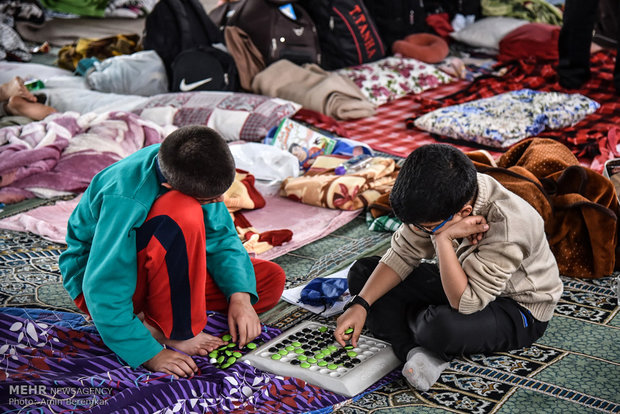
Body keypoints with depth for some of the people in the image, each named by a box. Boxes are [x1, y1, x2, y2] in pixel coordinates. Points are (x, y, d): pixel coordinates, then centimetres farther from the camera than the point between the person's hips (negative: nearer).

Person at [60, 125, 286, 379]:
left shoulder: (192, 172, -14)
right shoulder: (125, 201, -34)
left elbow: (221, 237, -4)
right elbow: (104, 294, -31)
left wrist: (240, 295, -18)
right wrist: (150, 354, -32)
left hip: (157, 268, 8)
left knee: (272, 281, -6)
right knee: (184, 215, -38)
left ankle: (155, 321, -7)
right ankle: (173, 333, -20)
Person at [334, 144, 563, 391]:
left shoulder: (506, 228, -36)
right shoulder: (444, 200, -17)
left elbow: (465, 303, -36)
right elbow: (403, 254, -8)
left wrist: (443, 238, -40)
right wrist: (360, 305, -17)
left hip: (519, 310, -7)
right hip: (468, 283, 7)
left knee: (441, 327, -41)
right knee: (363, 272, -3)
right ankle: (415, 351, -22)